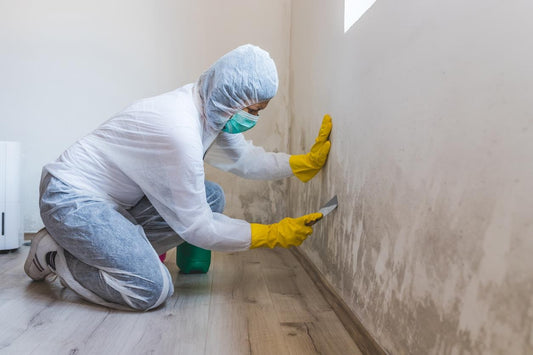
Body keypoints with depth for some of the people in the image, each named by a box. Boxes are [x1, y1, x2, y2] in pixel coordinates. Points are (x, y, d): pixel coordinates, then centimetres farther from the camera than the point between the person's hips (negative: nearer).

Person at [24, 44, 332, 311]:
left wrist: (308, 161, 1)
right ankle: (53, 253, 0)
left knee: (212, 198, -1)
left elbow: (245, 159, 8)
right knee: (153, 290, -21)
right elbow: (196, 226, -24)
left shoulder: (211, 108, -6)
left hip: (116, 196, 9)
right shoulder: (180, 132, -32)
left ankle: (126, 248, 6)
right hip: (71, 198, -9)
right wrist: (271, 235, -17)